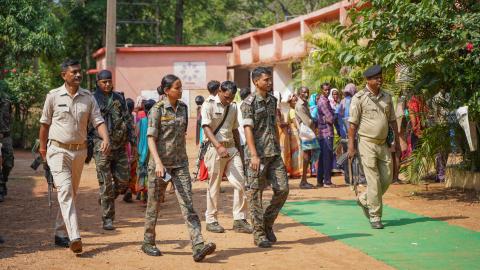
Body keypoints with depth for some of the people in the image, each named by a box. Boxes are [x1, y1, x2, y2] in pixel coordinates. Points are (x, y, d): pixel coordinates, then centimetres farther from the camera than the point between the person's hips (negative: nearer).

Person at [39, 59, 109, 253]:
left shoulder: (88, 97, 5)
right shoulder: (54, 96, -3)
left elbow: (98, 121, 0)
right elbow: (45, 123, 7)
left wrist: (105, 139, -19)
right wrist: (42, 146, 13)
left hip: (80, 150, 4)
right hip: (58, 150, -4)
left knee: (72, 193, 11)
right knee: (65, 190, -16)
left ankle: (60, 233, 24)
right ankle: (74, 237, -26)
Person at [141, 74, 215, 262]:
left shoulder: (183, 107, 8)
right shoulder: (157, 110, -8)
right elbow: (151, 139, -13)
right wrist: (158, 163, -25)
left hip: (180, 163, 4)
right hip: (161, 163, -4)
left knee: (187, 204, -7)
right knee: (154, 204, 8)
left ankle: (198, 247, -16)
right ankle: (148, 243, 26)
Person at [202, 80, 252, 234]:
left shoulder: (233, 107, 14)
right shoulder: (209, 106, -6)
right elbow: (206, 128, -18)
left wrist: (239, 150, 19)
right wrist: (219, 146, -31)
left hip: (232, 148, 5)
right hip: (215, 149, -5)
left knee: (240, 183, -4)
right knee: (214, 186, 2)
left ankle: (239, 220, 1)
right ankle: (211, 221, 13)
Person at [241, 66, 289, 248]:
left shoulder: (272, 100, 14)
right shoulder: (249, 102, -7)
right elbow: (248, 129, -13)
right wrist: (254, 155, -20)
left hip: (274, 153, 6)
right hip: (257, 154, -6)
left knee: (282, 189, 1)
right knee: (255, 194, 0)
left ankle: (267, 223, 19)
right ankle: (259, 234, 7)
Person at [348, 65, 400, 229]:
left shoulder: (386, 97, 11)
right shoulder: (359, 98, -6)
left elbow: (392, 120, 18)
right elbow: (353, 123, -7)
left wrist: (397, 141, 14)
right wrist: (351, 146, -11)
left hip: (383, 144, 6)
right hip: (367, 143, -6)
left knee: (387, 178, 6)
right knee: (373, 181, -6)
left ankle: (364, 200, 29)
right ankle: (375, 217, 3)